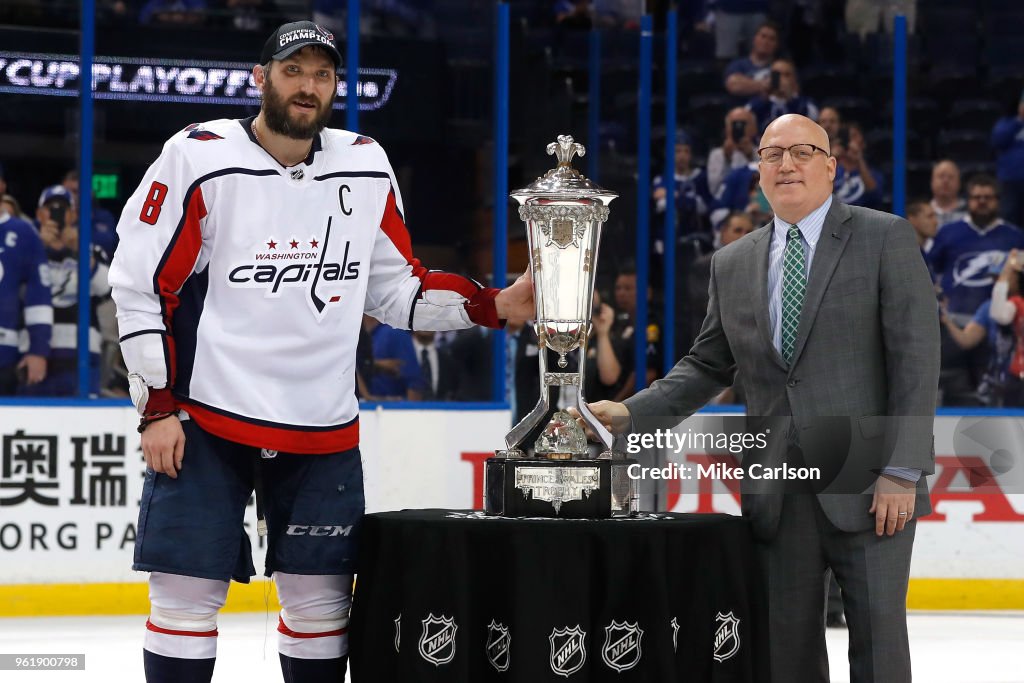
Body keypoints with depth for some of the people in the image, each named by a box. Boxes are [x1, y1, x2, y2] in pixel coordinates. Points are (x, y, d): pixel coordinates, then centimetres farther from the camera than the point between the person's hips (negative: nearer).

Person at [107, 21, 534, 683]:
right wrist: (159, 407, -9)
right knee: (186, 595, -5)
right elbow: (141, 286, -5)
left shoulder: (367, 169, 6)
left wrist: (495, 304, 0)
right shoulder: (198, 158, -7)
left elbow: (398, 287, 14)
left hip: (323, 432, 4)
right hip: (204, 423, -4)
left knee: (321, 599, 6)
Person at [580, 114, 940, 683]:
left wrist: (902, 471, -13)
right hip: (777, 496, 4)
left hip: (866, 487, -4)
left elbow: (916, 358, -6)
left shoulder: (885, 239, 0)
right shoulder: (733, 264, 15)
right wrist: (630, 414, 2)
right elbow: (706, 367, 19)